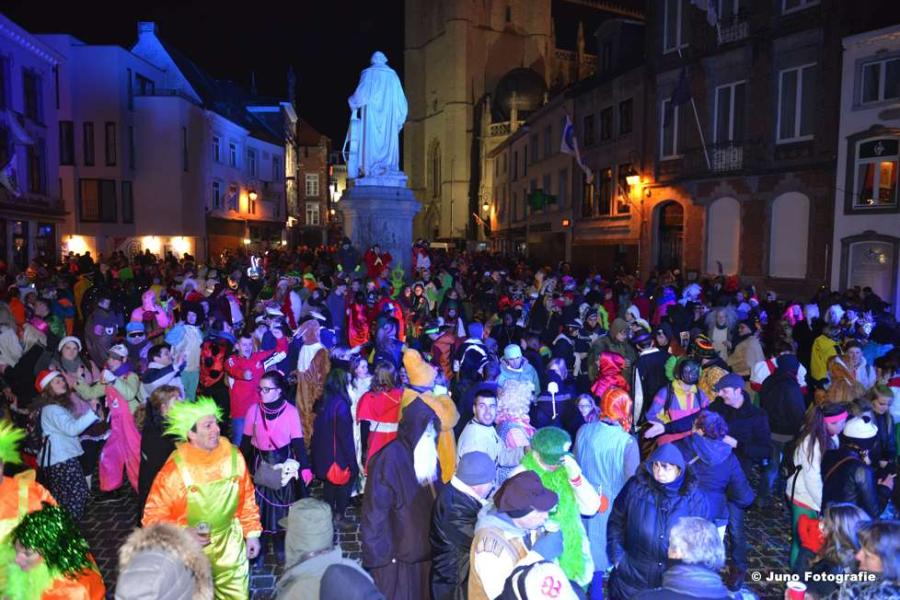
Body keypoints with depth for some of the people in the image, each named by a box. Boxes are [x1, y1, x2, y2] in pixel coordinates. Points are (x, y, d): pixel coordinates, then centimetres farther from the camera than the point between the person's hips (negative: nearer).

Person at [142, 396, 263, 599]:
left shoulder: (233, 455, -11)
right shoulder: (175, 470, -21)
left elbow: (246, 498, 1)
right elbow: (153, 515, -14)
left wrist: (252, 533, 4)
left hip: (230, 546, 3)